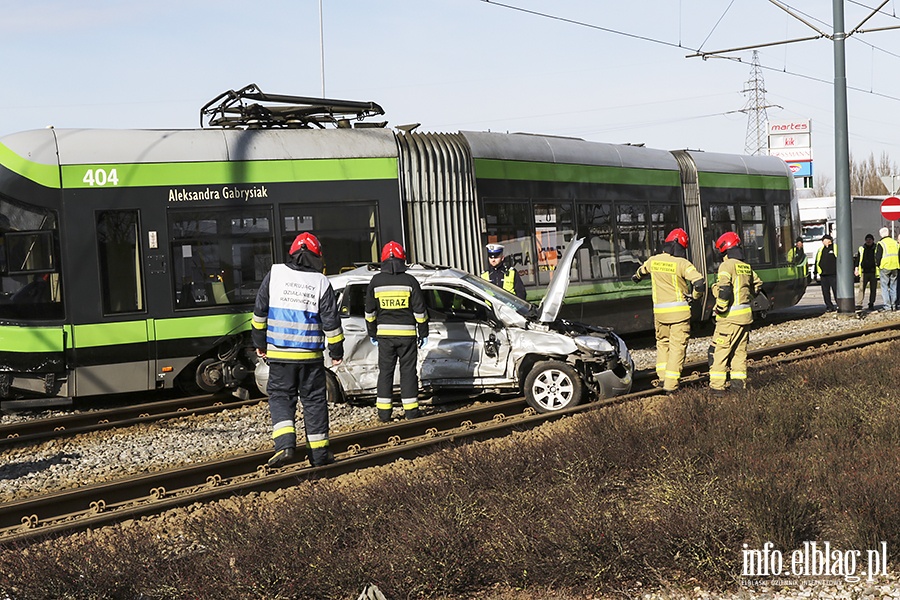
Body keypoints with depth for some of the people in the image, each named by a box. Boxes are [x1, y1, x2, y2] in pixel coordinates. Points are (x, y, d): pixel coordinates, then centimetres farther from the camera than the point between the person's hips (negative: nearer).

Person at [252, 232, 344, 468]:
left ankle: (285, 444, -10)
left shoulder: (275, 274, 0)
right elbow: (331, 321, -1)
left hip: (279, 353, 0)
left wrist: (260, 342, 15)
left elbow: (260, 311, 5)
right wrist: (337, 351, 10)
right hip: (310, 355, 0)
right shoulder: (321, 283, -3)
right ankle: (319, 453, 13)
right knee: (313, 400, 9)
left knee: (280, 396, 9)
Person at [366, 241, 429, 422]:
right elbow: (420, 310, -2)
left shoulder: (376, 281, 2)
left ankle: (383, 412, 7)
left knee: (385, 372, 7)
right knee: (408, 371, 4)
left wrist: (372, 333, 17)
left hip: (384, 334, 1)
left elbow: (370, 311, 7)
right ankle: (411, 410, 3)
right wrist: (423, 332, 6)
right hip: (407, 333, -1)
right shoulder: (409, 281, -4)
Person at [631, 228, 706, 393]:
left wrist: (636, 276, 52)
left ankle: (662, 375, 17)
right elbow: (699, 282, -22)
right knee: (677, 347, 0)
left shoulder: (653, 261, 4)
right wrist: (694, 296, -2)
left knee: (662, 342, 23)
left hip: (659, 311, 4)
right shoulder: (682, 264, -13)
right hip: (679, 311, -4)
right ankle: (671, 385, -3)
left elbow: (642, 270, 28)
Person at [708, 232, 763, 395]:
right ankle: (739, 381, 18)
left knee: (719, 350, -3)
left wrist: (720, 308, -14)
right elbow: (757, 286, 22)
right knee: (740, 349, 16)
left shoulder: (726, 266, -12)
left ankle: (717, 385, -5)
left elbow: (724, 289, -23)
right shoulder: (747, 267, 11)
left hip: (730, 316, -7)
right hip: (746, 315, 7)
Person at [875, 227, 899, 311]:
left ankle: (887, 305, -6)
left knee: (885, 287, -1)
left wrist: (878, 265, 6)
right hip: (895, 268, 5)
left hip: (884, 267, -5)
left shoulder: (881, 243, -7)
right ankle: (894, 305, 10)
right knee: (893, 286, 10)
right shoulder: (895, 243, 10)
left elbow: (878, 257, -9)